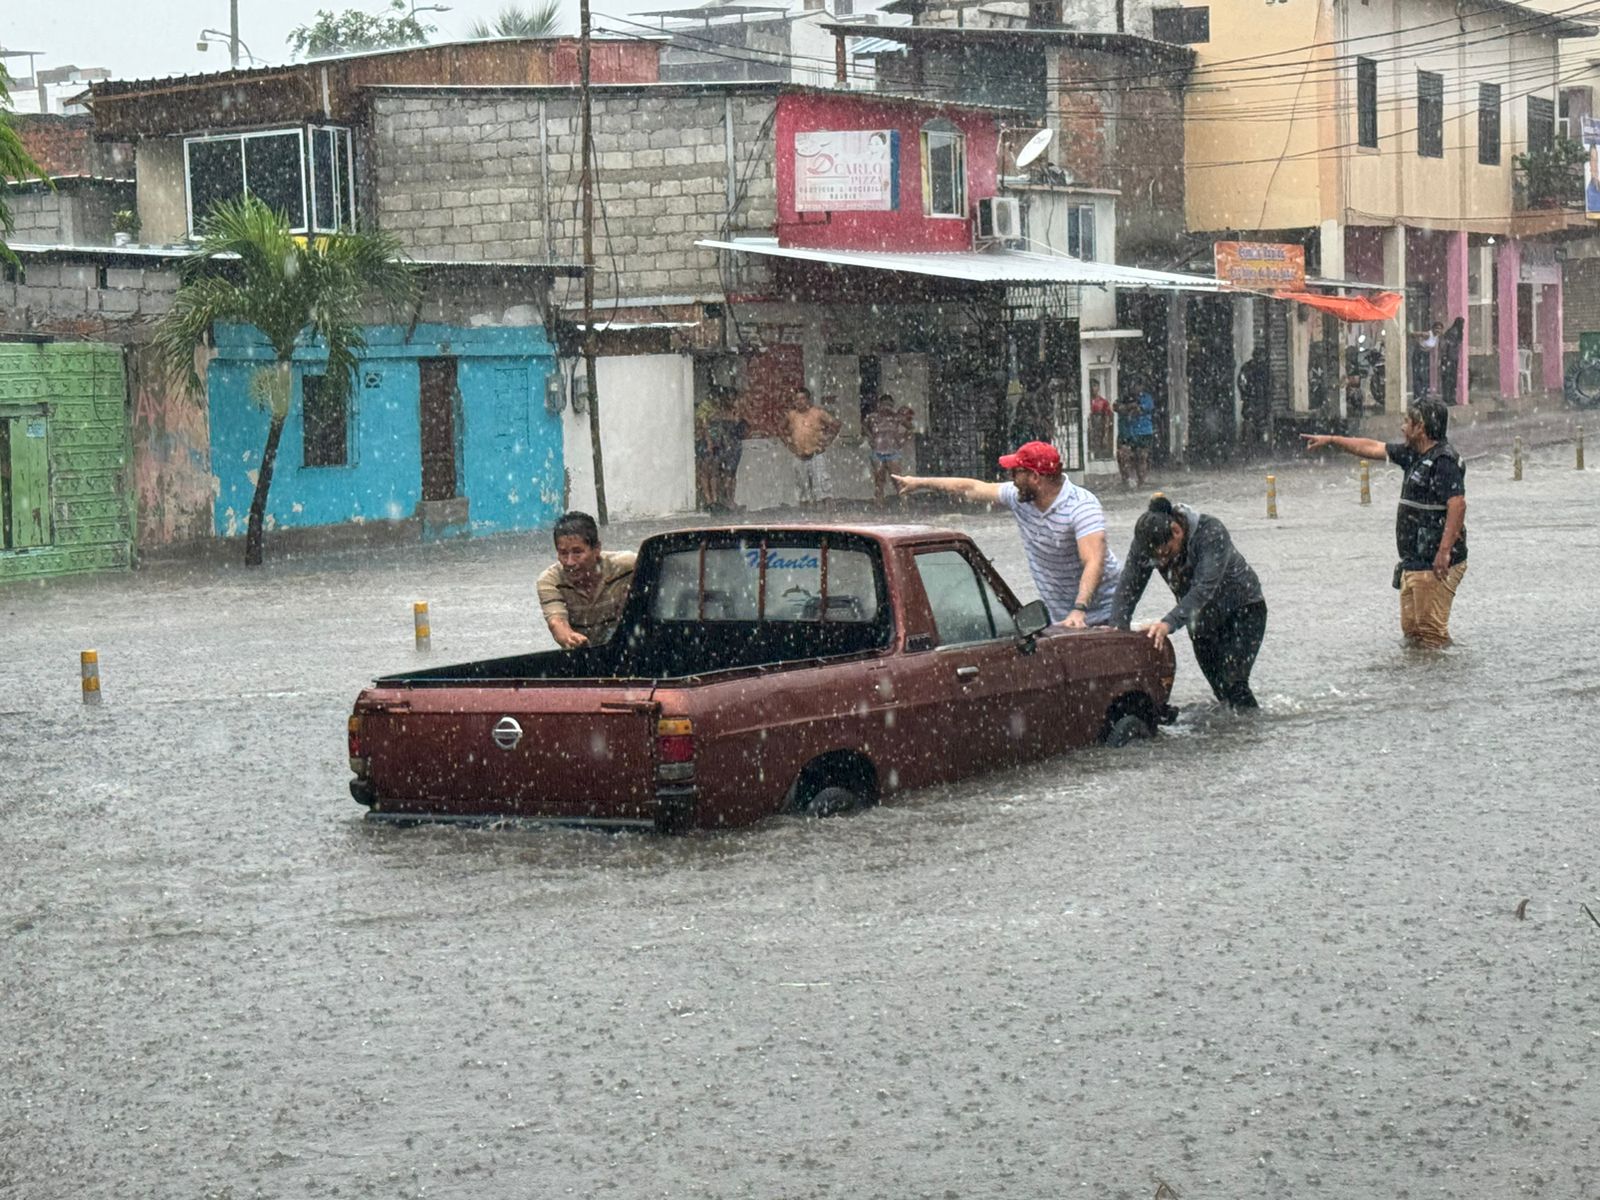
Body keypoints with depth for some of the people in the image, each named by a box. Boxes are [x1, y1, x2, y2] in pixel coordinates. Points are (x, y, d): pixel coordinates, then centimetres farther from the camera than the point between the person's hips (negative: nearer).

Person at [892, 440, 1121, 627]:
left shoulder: (1082, 507, -22)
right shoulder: (1019, 497, 1)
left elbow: (1094, 563, -34)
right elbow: (972, 488, 15)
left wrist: (1079, 611, -46)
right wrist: (920, 483, 22)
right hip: (1059, 617, 6)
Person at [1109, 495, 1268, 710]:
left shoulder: (1212, 533, -33)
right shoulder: (1145, 541, -17)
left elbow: (1205, 587, -43)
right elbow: (1129, 587, -20)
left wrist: (1170, 623, -55)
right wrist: (1117, 628, -37)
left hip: (1244, 610, -6)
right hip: (1206, 618, 6)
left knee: (1233, 684, -18)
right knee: (1219, 687, 4)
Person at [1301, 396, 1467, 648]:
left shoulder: (1444, 460, -15)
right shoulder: (1413, 455, 15)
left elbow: (1457, 505, -24)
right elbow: (1372, 448, 26)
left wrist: (1444, 551, -28)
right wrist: (1330, 440, 30)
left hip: (1436, 564, -10)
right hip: (1414, 561, 10)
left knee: (1432, 631, -10)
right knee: (1411, 628, 12)